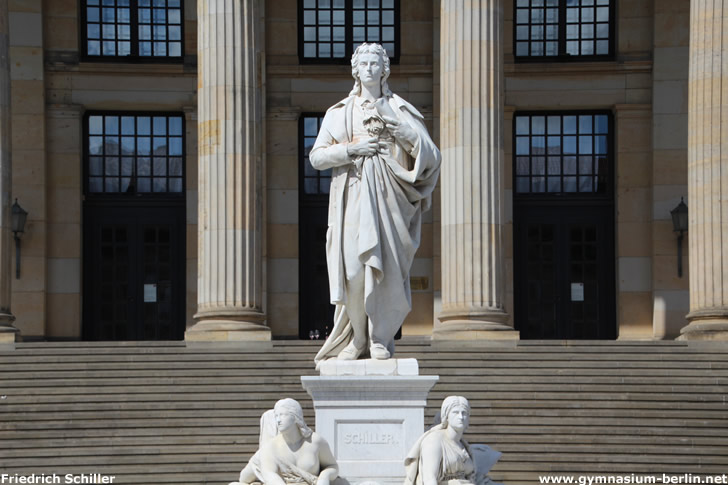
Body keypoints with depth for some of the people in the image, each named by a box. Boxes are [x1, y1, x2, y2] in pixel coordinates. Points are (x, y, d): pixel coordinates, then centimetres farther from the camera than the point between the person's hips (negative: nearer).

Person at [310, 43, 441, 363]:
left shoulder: (400, 111, 11)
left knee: (387, 269, -9)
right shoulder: (338, 114, 14)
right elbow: (316, 156, 5)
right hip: (352, 200, 1)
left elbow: (431, 157, 4)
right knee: (353, 270, -8)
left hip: (388, 200, 0)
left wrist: (408, 136, -12)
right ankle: (356, 340, 2)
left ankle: (381, 340, 0)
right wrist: (351, 150, -8)